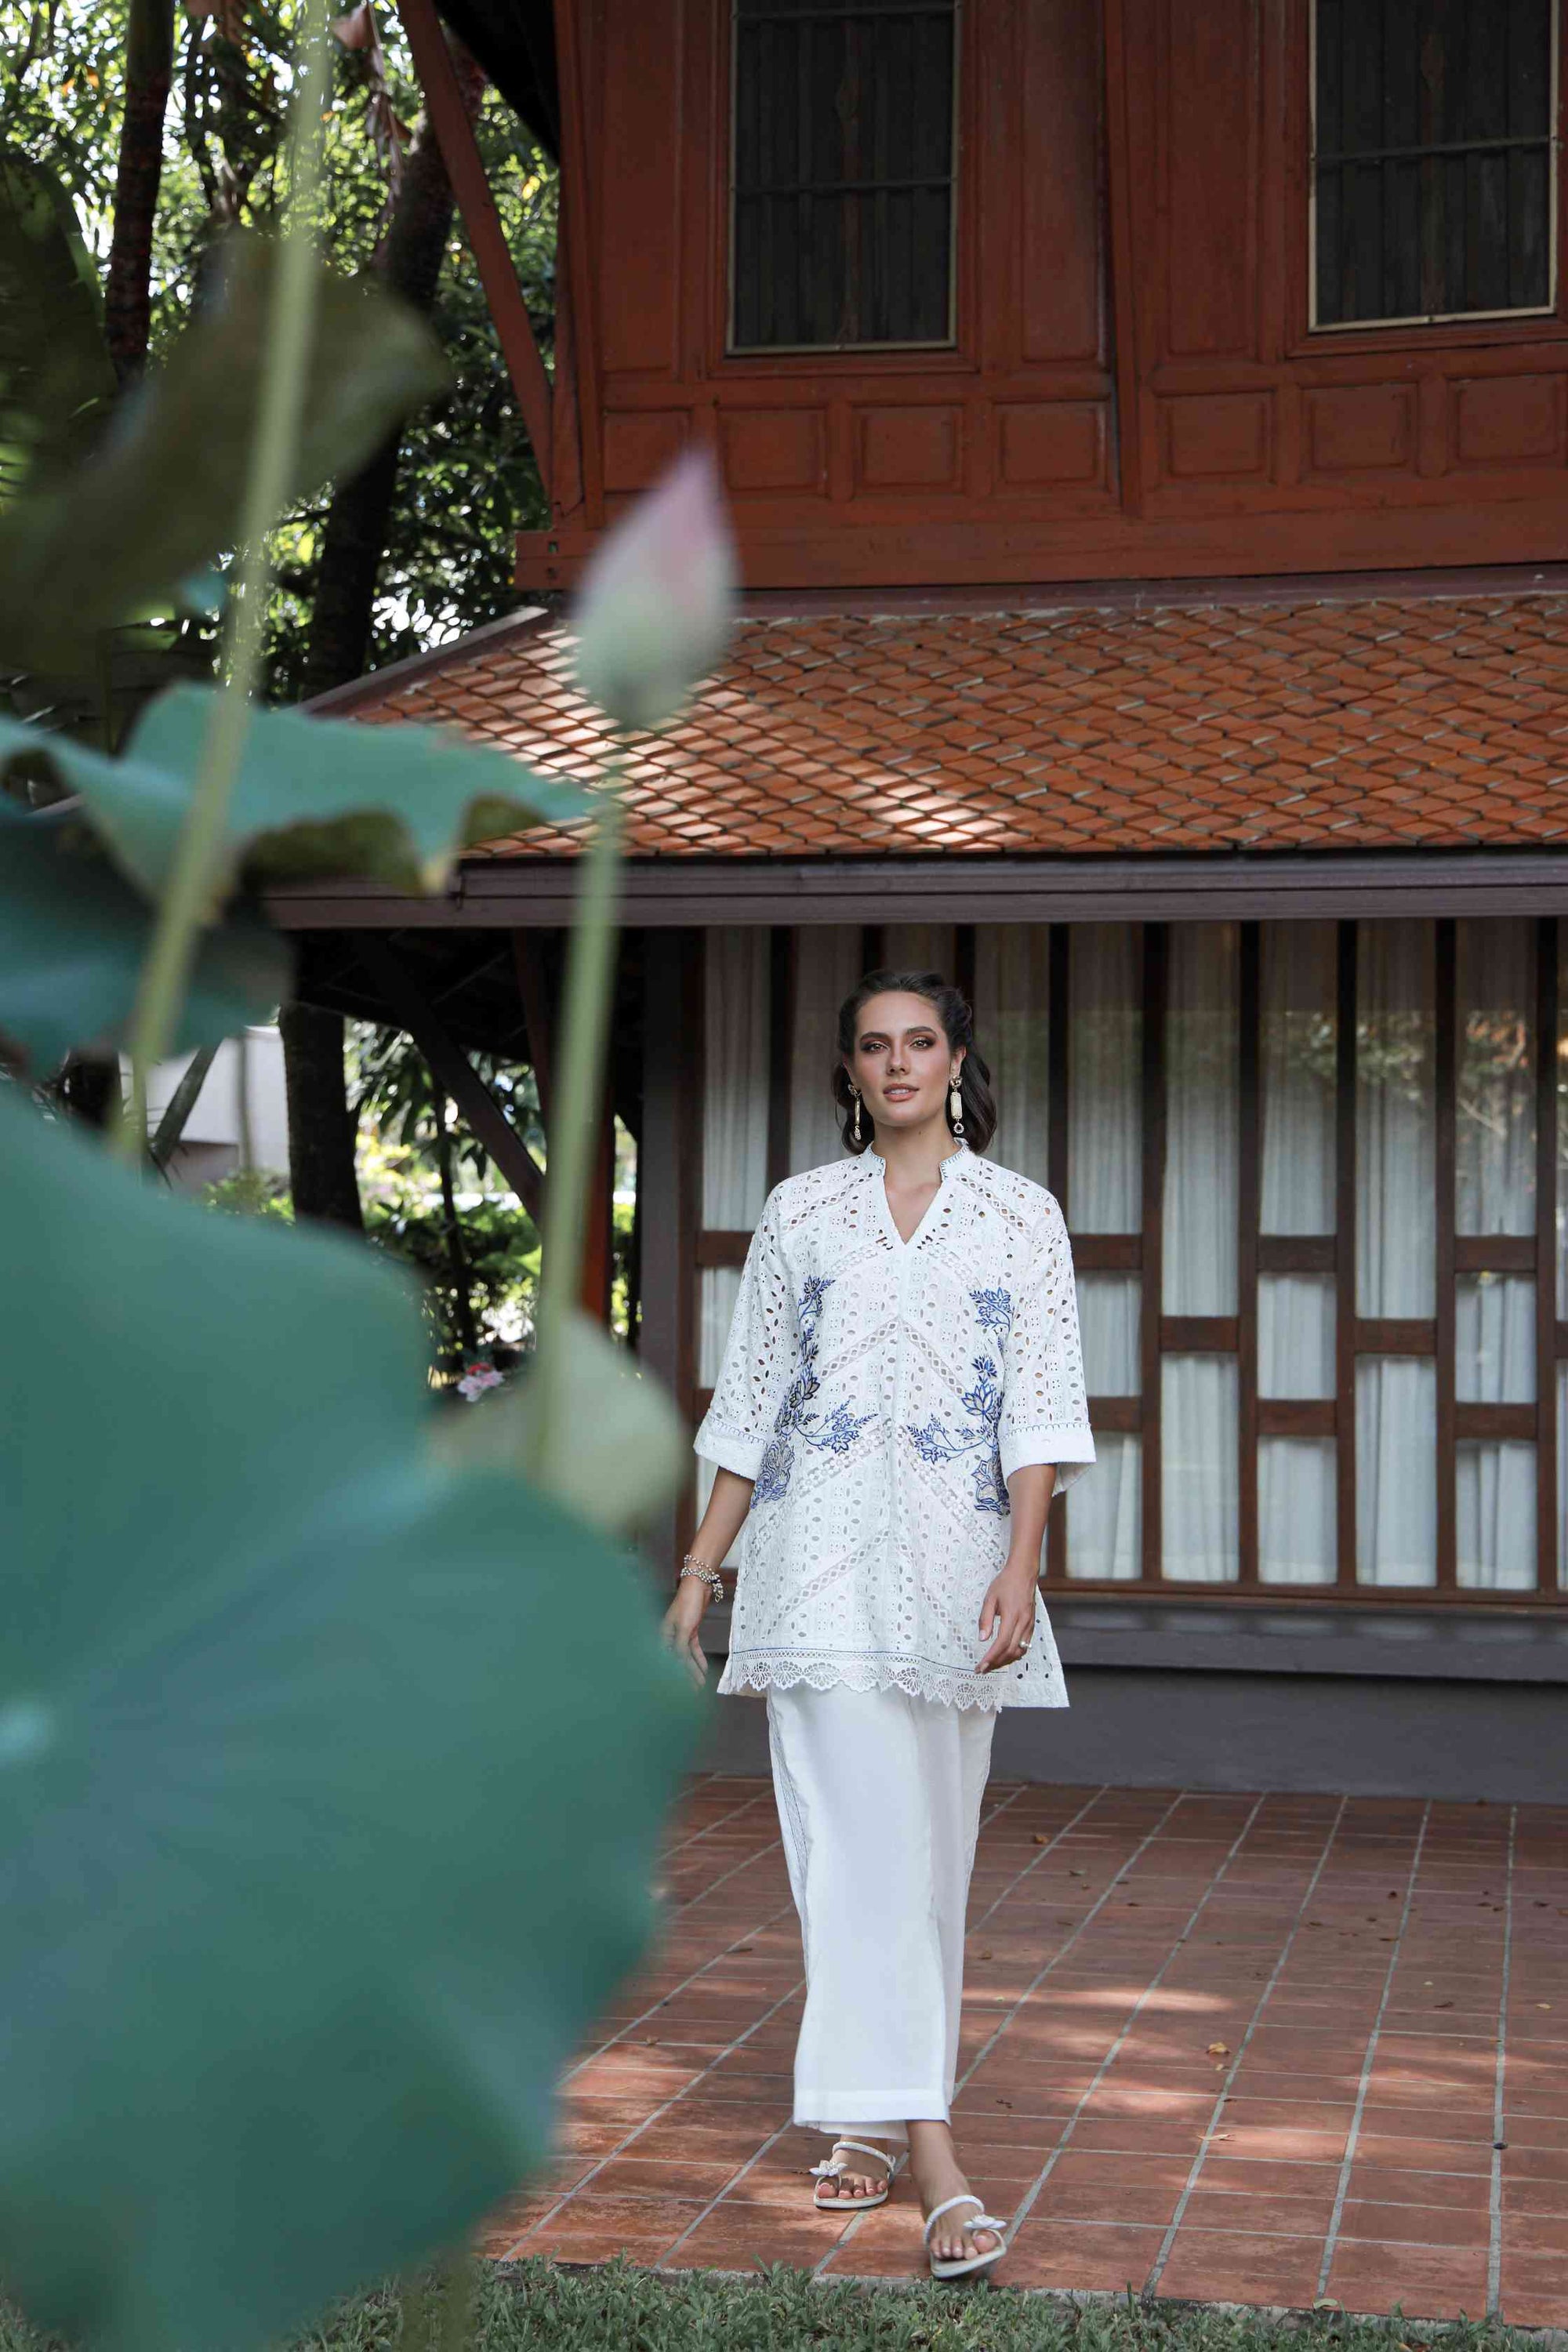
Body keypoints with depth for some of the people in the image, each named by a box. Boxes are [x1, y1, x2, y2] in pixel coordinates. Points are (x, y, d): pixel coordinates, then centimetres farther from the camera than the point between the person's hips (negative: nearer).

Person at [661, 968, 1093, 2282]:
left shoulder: (1020, 1215, 6)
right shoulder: (800, 1214, 10)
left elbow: (1041, 1409, -2)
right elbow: (751, 1403, 13)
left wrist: (1021, 1569, -15)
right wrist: (703, 1564, 8)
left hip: (956, 1558, 0)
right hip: (821, 1556, 0)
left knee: (929, 1845, 6)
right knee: (859, 1837, -8)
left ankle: (875, 2116, 21)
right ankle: (927, 2147, -9)